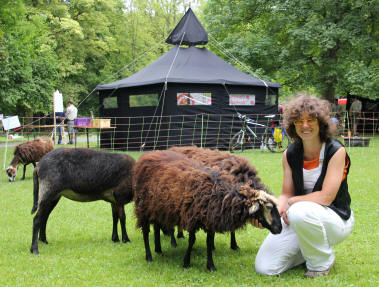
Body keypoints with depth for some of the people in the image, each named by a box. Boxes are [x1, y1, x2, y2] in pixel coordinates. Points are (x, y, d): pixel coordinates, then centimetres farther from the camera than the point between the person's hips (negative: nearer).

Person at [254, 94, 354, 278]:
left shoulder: (336, 151, -15)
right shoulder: (290, 154, 0)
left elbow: (326, 197, -21)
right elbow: (287, 194, 1)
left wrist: (292, 202, -13)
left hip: (336, 219, -4)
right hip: (298, 220, 5)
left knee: (300, 212, -40)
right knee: (264, 267, -11)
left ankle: (322, 261, -10)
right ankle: (310, 249, 16)